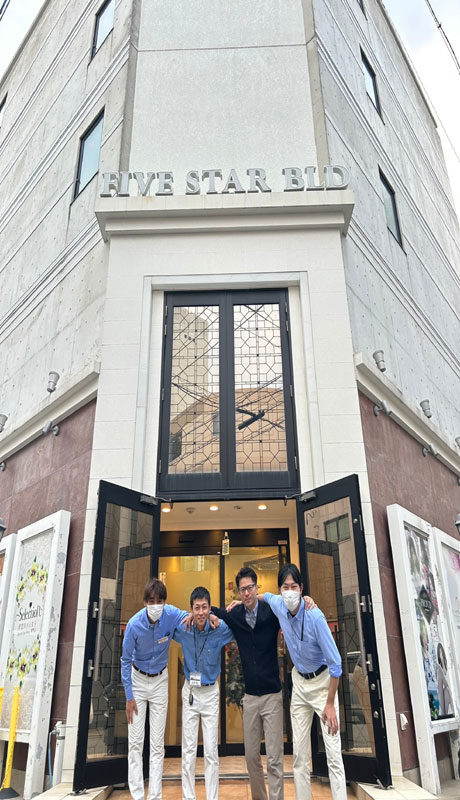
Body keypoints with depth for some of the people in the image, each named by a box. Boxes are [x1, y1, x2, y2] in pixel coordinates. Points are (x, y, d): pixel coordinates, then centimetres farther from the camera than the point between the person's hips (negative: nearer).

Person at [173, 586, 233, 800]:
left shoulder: (221, 629, -17)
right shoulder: (183, 630, -12)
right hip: (190, 691, 1)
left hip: (211, 692, -1)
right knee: (188, 749, 8)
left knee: (211, 751, 3)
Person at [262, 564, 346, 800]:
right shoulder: (278, 605, -14)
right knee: (299, 753, 9)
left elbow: (335, 663, -22)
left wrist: (330, 704, -18)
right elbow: (265, 595, 14)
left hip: (323, 681, -5)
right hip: (299, 682, 5)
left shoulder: (315, 617, -29)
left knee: (333, 753, -8)